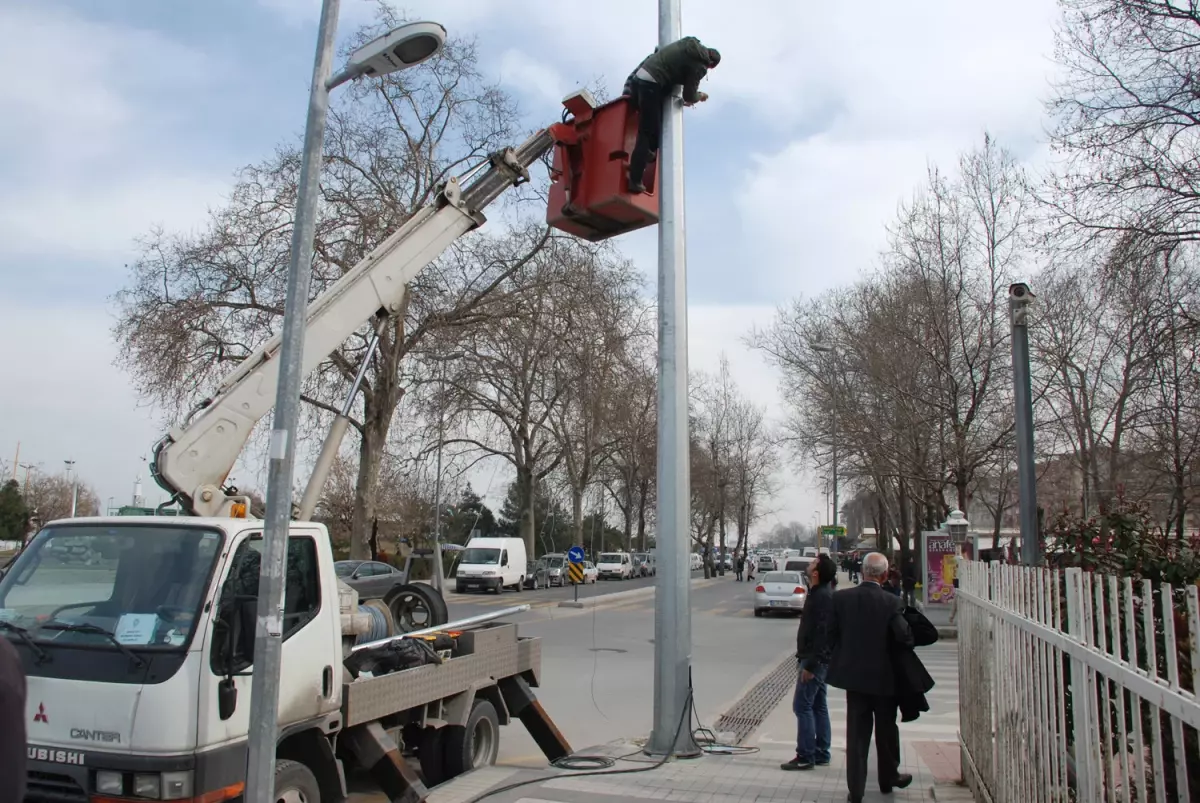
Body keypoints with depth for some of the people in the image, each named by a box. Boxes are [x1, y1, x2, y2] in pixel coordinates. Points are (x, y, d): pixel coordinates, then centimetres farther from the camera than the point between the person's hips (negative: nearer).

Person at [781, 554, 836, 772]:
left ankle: (806, 756, -2)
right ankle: (821, 754, 22)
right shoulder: (821, 593, 12)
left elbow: (822, 633, -25)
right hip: (819, 659, 11)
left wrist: (810, 665, -24)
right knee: (818, 705, 15)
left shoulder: (822, 597, -20)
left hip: (815, 659, -11)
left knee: (802, 705, -7)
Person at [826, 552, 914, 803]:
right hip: (884, 676, -2)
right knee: (886, 729, 19)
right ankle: (888, 777, 36)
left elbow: (831, 634, -4)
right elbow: (904, 637, -20)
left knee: (857, 732, 9)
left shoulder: (841, 598, -9)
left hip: (853, 673, 2)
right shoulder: (891, 603, -17)